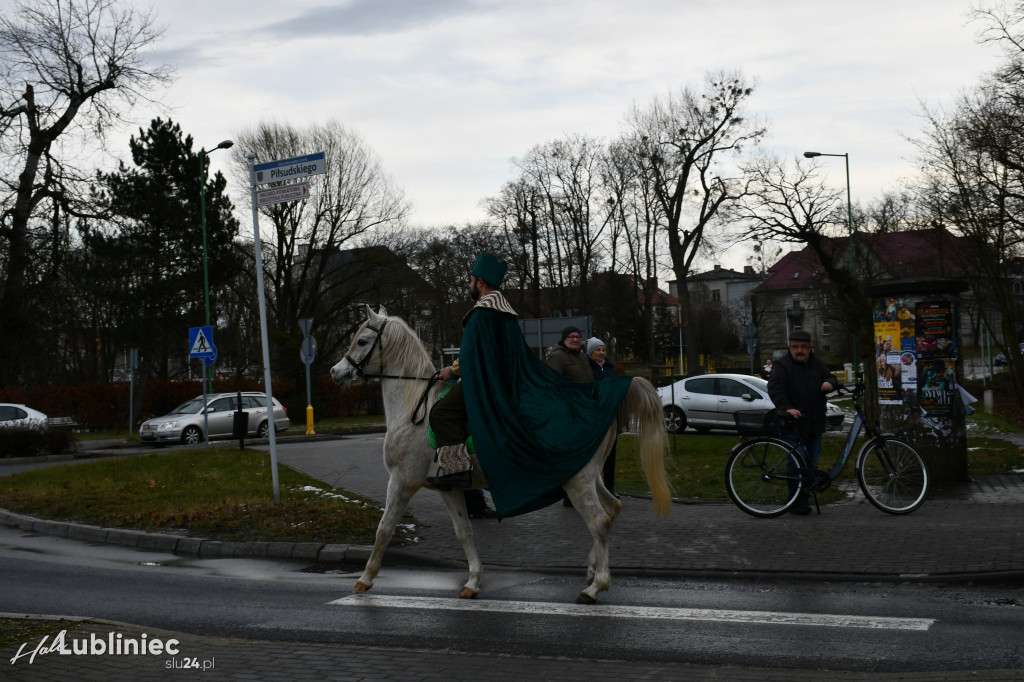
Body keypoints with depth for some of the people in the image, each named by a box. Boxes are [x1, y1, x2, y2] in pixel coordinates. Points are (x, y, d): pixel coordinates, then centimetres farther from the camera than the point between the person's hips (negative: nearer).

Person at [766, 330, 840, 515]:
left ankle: (807, 493, 20)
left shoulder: (818, 364, 12)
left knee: (813, 463, 9)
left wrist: (830, 383, -4)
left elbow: (831, 378, 22)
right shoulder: (783, 365, -5)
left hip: (815, 424, 6)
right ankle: (797, 503, -2)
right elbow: (775, 388, -15)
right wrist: (786, 408, -30)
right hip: (792, 424, -6)